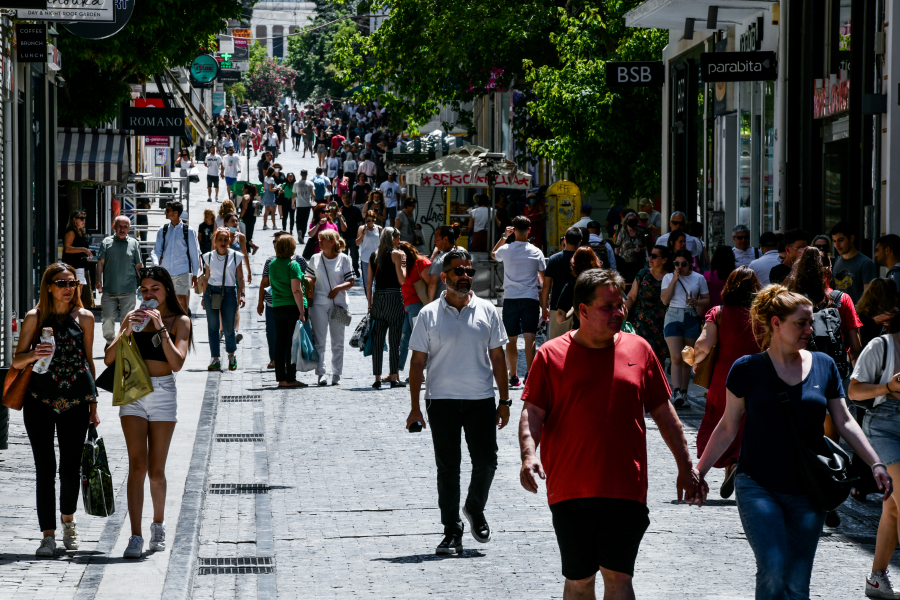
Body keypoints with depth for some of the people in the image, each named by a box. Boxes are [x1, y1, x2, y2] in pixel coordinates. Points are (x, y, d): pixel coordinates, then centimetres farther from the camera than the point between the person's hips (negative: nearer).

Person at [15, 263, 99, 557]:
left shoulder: (84, 317, 5)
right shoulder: (35, 318, 1)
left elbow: (88, 360, 12)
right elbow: (17, 361, 1)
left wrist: (93, 405, 12)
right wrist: (34, 354, -22)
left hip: (75, 399, 1)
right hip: (40, 400, -1)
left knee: (71, 467, 5)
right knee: (45, 467, -4)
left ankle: (68, 519, 32)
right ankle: (48, 535, -1)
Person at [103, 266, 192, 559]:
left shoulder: (180, 321, 2)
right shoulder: (134, 317, 8)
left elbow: (177, 363, -11)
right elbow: (109, 359, 2)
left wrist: (161, 328, -16)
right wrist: (127, 331, -12)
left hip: (163, 392, -1)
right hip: (133, 392, 1)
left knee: (156, 470, 4)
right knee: (137, 465, -9)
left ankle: (158, 524, 28)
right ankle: (135, 536, -12)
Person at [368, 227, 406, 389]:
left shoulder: (373, 256, 10)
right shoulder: (396, 254, -5)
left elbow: (369, 281, 10)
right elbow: (402, 280, -9)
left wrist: (370, 302, 15)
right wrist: (403, 264, 6)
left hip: (378, 297, 5)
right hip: (394, 296, -5)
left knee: (377, 339, 6)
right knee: (395, 339, -1)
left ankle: (377, 378, 4)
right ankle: (394, 377, -3)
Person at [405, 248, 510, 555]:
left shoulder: (486, 311, 6)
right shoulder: (429, 315, 2)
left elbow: (497, 357, 10)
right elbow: (417, 362, 3)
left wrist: (504, 401, 7)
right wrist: (414, 407, -2)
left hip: (481, 400, 1)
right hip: (442, 400, -1)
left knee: (486, 461, -3)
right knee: (447, 468, 2)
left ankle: (475, 509, 25)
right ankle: (452, 532, 9)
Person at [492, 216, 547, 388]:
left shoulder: (506, 250, -1)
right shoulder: (536, 252, -1)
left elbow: (493, 254, 26)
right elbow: (544, 281, 2)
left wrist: (504, 236, 18)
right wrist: (544, 306, 9)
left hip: (510, 299, 1)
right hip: (530, 299, -1)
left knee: (511, 339, 7)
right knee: (529, 337, -5)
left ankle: (513, 376, 12)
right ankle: (529, 373, -17)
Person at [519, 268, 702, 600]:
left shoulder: (638, 349, 9)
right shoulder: (551, 355, 3)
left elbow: (663, 412, 15)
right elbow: (532, 413, -1)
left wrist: (685, 466, 15)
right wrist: (529, 455, -19)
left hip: (626, 489, 0)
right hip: (570, 492, 0)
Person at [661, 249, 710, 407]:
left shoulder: (698, 278, 9)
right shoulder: (668, 277, 6)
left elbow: (706, 299, 10)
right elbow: (665, 300, -4)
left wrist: (697, 302, -11)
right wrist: (674, 280, -8)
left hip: (691, 318, 1)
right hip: (673, 317, -1)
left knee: (687, 359, 4)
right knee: (676, 357, -14)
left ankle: (684, 392, 12)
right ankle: (677, 392, -23)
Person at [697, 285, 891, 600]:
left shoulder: (824, 366, 5)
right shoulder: (747, 369, -2)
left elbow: (845, 422, 8)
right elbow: (728, 427, 6)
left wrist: (875, 464, -2)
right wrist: (699, 471, 5)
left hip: (807, 491, 3)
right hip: (758, 487, -3)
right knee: (773, 570, -19)